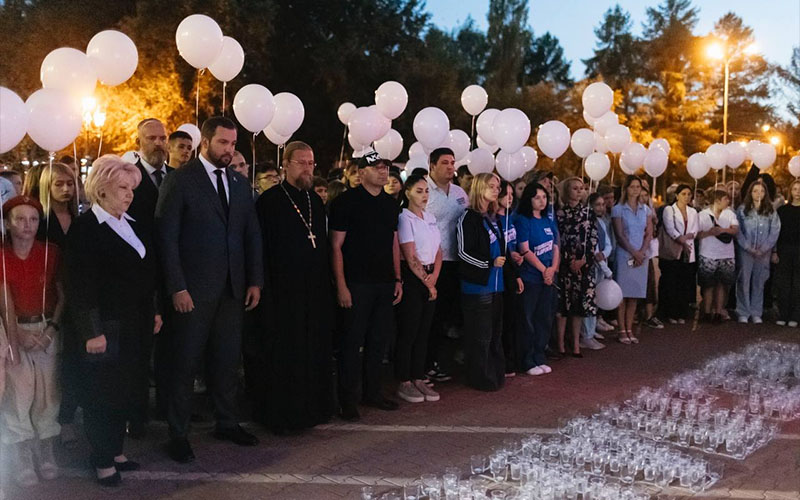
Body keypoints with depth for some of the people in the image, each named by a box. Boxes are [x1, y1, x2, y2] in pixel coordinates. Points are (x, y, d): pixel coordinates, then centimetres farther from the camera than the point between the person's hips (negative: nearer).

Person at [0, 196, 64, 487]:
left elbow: (63, 295, 0)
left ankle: (46, 456, 14)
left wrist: (50, 331, -11)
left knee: (48, 394, 1)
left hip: (47, 329, 1)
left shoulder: (51, 253, -2)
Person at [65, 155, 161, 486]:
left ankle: (116, 450, 28)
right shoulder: (86, 228, -10)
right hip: (106, 328, -7)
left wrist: (154, 312, 15)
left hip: (137, 327, 7)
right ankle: (103, 461, 18)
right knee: (102, 394, 5)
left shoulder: (133, 225, 12)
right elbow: (80, 285, -14)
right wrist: (91, 332, -17)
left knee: (127, 391, 13)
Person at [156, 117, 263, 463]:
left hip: (233, 288, 5)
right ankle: (178, 434, 17)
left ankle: (227, 423, 28)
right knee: (185, 363, 4)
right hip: (194, 289, -5)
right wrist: (177, 287, -14)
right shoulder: (181, 180, -5)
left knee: (227, 359, 13)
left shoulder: (239, 184, 12)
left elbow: (252, 235, 13)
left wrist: (254, 280, 6)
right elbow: (167, 237, -9)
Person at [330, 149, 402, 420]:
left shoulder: (390, 203, 13)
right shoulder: (346, 201, -5)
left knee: (378, 341, 11)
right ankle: (348, 399, 8)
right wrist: (341, 285, -14)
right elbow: (336, 246, -8)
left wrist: (398, 279, 12)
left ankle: (372, 392, 23)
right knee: (352, 342, 0)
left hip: (385, 283, 6)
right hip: (357, 283, -6)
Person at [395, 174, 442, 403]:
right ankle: (404, 383, 7)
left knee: (423, 332, 10)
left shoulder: (430, 218, 13)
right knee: (408, 332, -1)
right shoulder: (405, 218, -9)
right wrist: (427, 283, -9)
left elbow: (438, 251, 13)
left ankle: (418, 379, 18)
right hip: (411, 279, -7)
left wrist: (435, 276, -4)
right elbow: (411, 258, -13)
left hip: (429, 279, 7)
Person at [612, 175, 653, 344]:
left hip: (641, 256, 4)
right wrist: (634, 253, -10)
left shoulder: (645, 209, 12)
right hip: (624, 255, -4)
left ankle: (630, 330, 10)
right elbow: (619, 235, -6)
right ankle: (622, 330, 1)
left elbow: (649, 233, 7)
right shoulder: (618, 209, -1)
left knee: (634, 294, 5)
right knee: (622, 294, -4)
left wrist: (642, 252, -7)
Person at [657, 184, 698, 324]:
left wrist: (687, 237, -12)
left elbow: (694, 231, 8)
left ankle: (681, 314, 9)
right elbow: (670, 228, -11)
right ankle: (670, 314, 2)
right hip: (671, 252, -4)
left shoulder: (693, 212, 16)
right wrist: (681, 240, -22)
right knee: (670, 284, -4)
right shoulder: (669, 210, 1)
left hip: (688, 253, 4)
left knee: (685, 285, 3)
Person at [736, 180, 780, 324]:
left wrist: (764, 248, -10)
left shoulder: (771, 211, 5)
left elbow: (775, 231, 1)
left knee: (759, 281, 6)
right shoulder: (742, 209, 1)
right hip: (745, 251, -1)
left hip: (764, 252, 1)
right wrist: (748, 247, -10)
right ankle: (743, 313, 7)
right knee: (744, 281, 0)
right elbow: (738, 230, -2)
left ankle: (756, 313, 12)